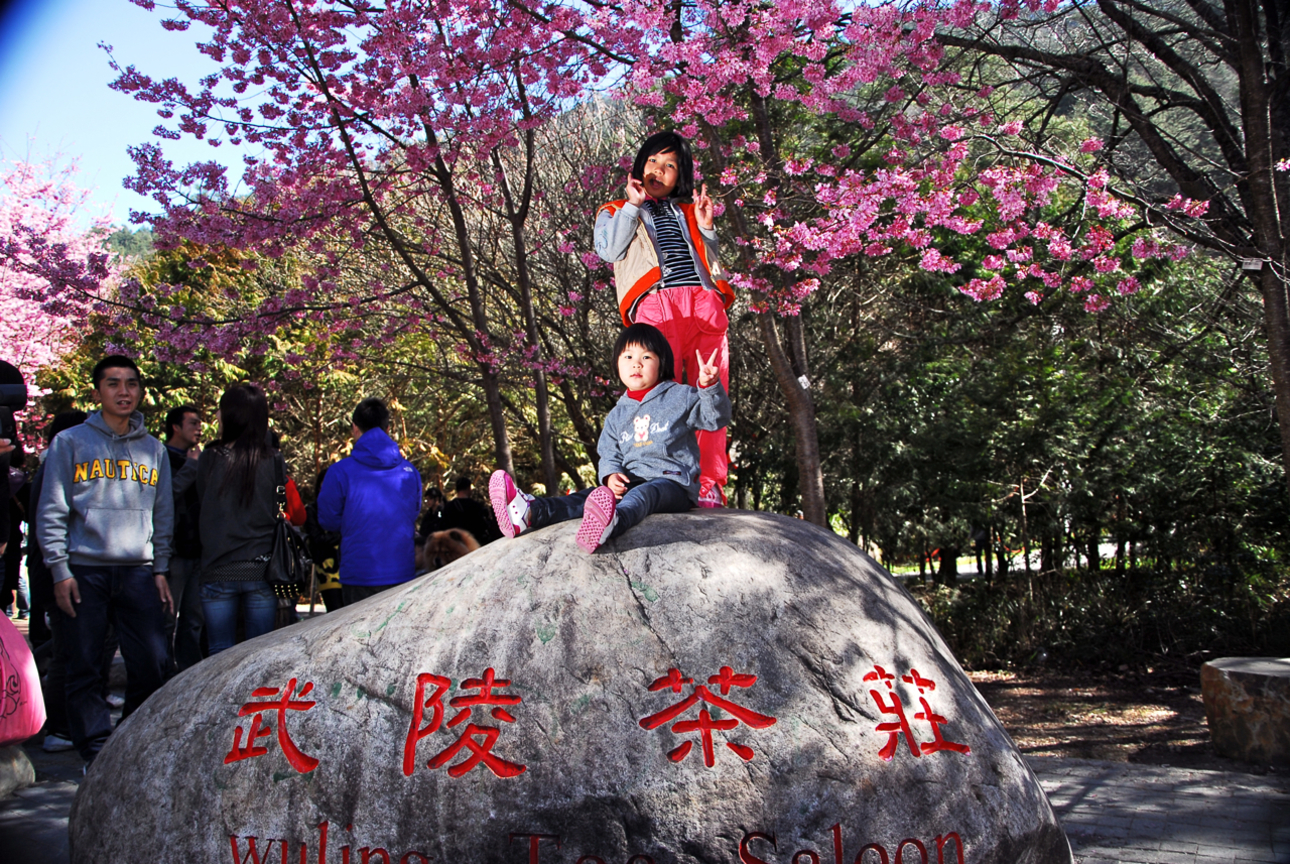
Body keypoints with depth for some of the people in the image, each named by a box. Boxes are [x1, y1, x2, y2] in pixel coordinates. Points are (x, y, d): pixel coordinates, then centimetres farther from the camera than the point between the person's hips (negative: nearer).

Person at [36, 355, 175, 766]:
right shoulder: (70, 442, 4)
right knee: (84, 668, -1)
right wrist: (60, 571, -7)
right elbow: (51, 512, 0)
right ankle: (97, 754, 8)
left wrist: (160, 570, 9)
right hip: (84, 571, -2)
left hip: (139, 572, 3)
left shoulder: (154, 449, 15)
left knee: (153, 663, -3)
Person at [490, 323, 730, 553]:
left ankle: (612, 522, -75)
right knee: (590, 496, -20)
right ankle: (531, 512, -44)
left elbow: (717, 418, -3)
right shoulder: (618, 415, 21)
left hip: (674, 484, -6)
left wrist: (709, 385, -23)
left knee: (643, 495, -39)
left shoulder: (681, 397, 6)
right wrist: (611, 475, -8)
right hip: (632, 483, 6)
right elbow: (609, 454, 16)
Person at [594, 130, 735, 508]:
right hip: (655, 303, -3)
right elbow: (609, 250, 5)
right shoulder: (616, 212, 27)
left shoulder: (686, 213, 34)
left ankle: (709, 485, -14)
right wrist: (633, 204, 7)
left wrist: (705, 228, 17)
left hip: (705, 301, 3)